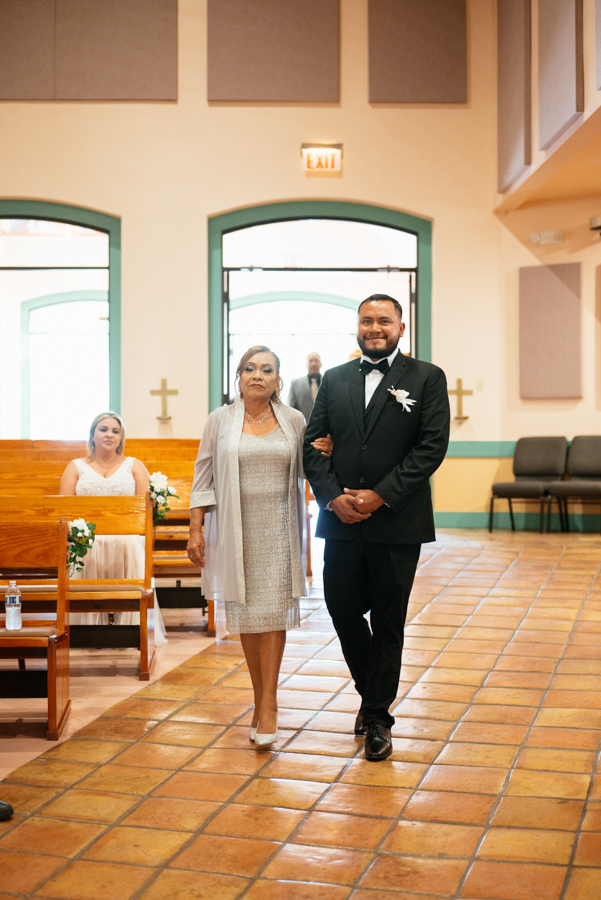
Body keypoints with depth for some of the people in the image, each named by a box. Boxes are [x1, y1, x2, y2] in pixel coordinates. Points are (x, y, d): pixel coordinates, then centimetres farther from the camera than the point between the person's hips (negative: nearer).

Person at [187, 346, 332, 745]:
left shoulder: (294, 420, 5)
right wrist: (196, 530, -1)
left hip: (278, 528, 0)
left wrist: (322, 454, -5)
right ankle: (261, 700, 16)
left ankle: (269, 703, 0)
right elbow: (204, 479, 4)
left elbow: (303, 470, 17)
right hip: (236, 528, 0)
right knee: (247, 612, 4)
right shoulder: (220, 420, 3)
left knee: (272, 611, -5)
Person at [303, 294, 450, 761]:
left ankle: (378, 715, 20)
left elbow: (432, 446, -8)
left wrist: (380, 495, -15)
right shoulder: (335, 380, 10)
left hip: (397, 522, -3)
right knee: (343, 611, 8)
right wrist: (333, 497, -10)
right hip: (342, 520, 3)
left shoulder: (427, 378, 0)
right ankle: (372, 692, 34)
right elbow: (313, 444, 6)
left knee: (388, 621, 6)